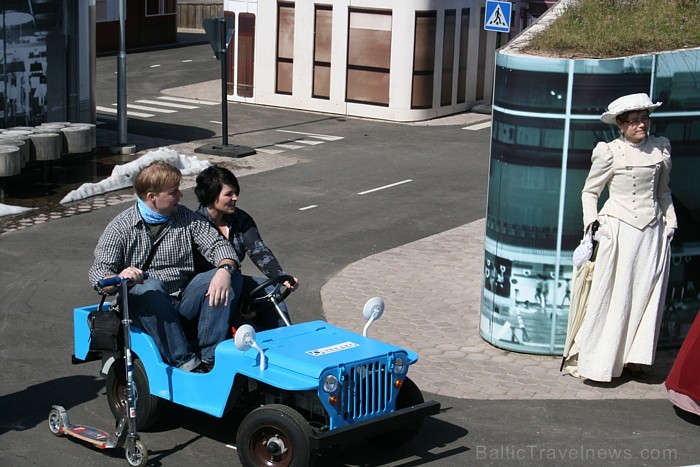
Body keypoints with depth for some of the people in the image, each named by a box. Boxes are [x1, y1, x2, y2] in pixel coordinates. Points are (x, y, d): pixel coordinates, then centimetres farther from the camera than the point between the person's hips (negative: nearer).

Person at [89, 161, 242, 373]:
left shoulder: (185, 218, 8)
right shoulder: (120, 228, -3)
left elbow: (217, 244, 2)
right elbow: (98, 273, -12)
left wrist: (225, 269, -23)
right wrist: (119, 278, -38)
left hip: (183, 304, 4)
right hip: (143, 306, -4)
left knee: (231, 276, -18)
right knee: (151, 286, -37)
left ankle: (208, 357, -25)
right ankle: (182, 360, -35)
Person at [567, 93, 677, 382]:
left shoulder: (661, 148, 6)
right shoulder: (609, 152, -7)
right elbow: (590, 192, 4)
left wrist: (670, 220, 11)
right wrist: (592, 221, -8)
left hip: (654, 231, 4)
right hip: (619, 229, -4)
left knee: (646, 296, 5)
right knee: (612, 297, -2)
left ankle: (633, 357, 16)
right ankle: (596, 361, 8)